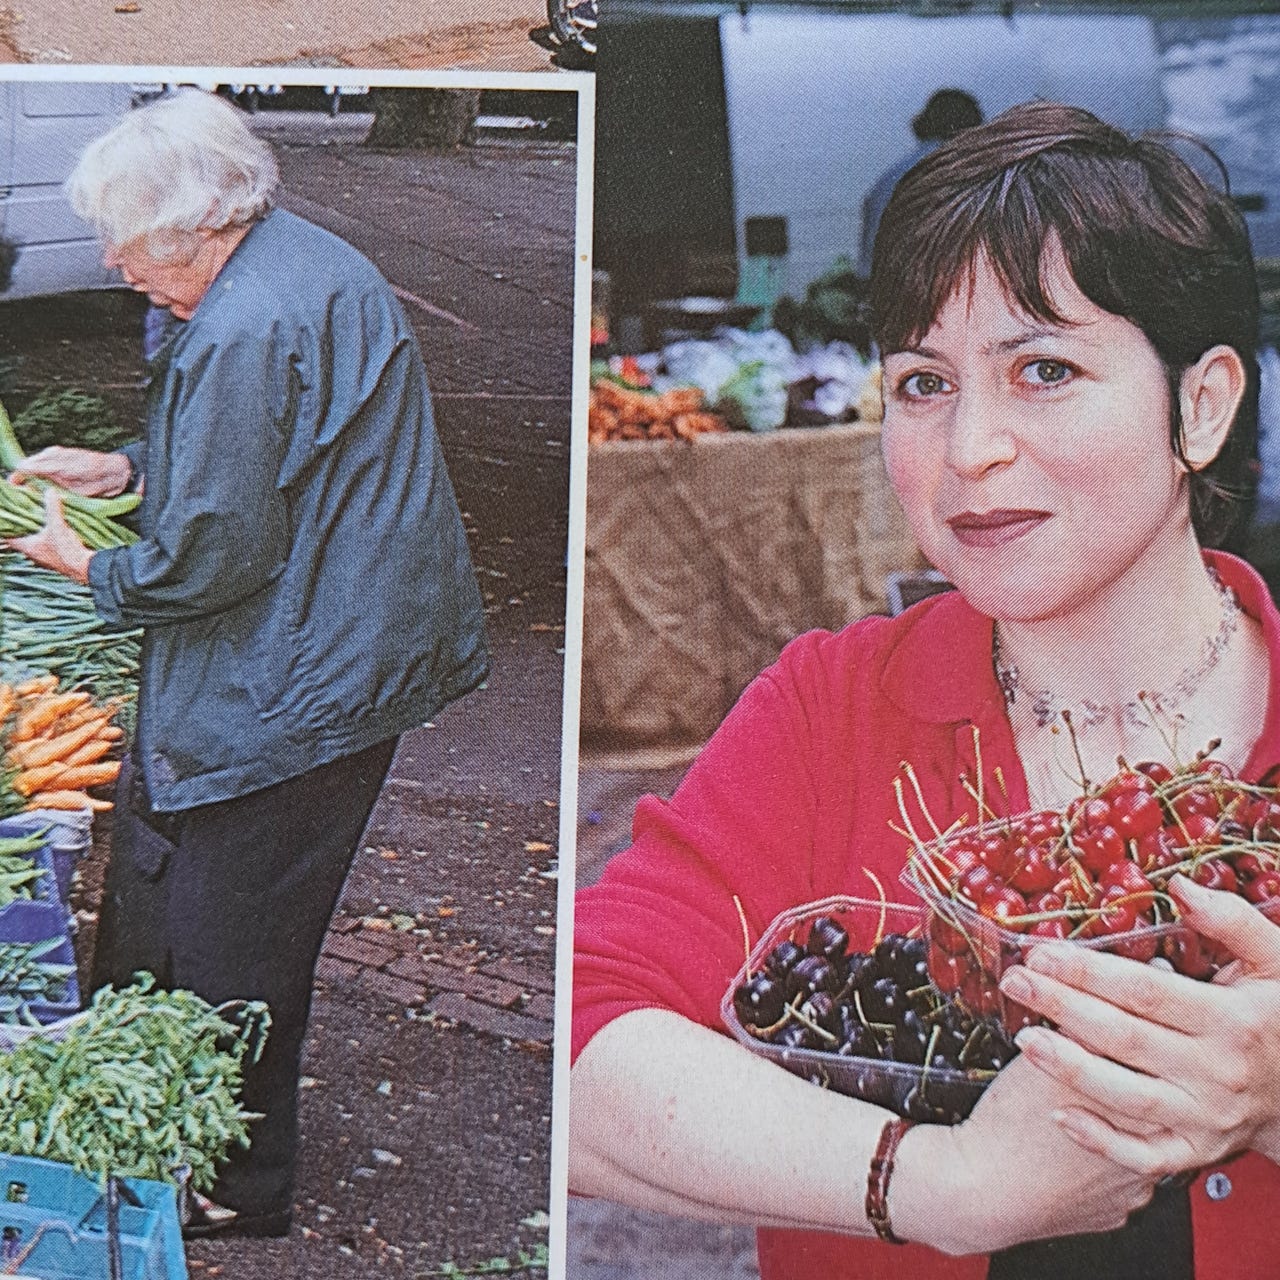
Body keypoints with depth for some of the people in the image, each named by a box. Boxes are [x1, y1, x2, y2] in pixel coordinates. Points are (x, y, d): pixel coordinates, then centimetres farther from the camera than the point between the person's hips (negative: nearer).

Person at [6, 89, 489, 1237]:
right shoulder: (309, 262, 10)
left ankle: (241, 1189, 21)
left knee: (227, 950, 4)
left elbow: (213, 557, -22)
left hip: (285, 691, -11)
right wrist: (124, 468, 17)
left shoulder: (243, 334, -23)